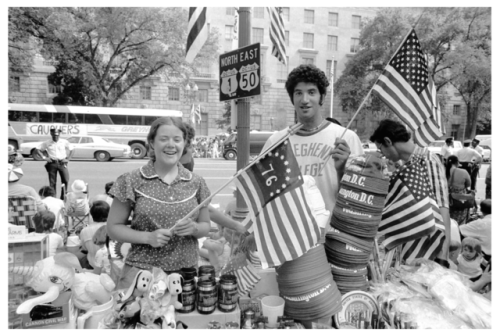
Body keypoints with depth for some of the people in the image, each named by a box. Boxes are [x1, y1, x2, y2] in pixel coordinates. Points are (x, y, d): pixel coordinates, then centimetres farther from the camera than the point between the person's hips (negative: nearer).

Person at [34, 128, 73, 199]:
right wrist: (44, 157, -1)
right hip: (52, 163, 0)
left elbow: (70, 150, 15)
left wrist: (67, 159, 4)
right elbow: (37, 149, 8)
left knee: (66, 180, -7)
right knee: (52, 182, 2)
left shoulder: (64, 142, 4)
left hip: (62, 163, 0)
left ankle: (63, 197, 7)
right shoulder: (47, 143, 3)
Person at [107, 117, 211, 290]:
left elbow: (205, 227, 12)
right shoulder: (132, 181, -4)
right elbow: (113, 227, 0)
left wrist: (193, 228, -11)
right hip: (141, 269, -2)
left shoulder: (196, 183, 3)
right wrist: (148, 237, -15)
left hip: (186, 272, 2)